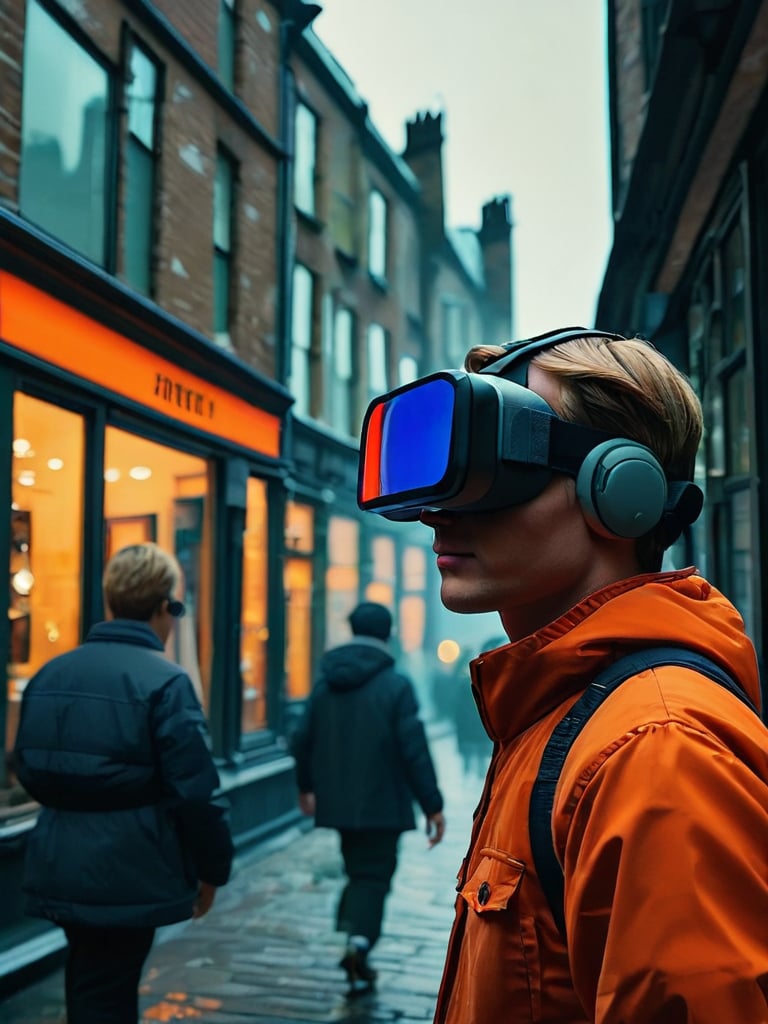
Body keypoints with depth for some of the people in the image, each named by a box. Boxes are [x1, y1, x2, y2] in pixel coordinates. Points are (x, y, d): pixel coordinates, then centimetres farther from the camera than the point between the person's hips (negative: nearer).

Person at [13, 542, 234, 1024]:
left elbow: (28, 772, 13)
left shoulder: (50, 674, 5)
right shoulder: (166, 681, -16)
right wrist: (214, 868, -4)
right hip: (129, 875, -6)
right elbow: (195, 792, -18)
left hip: (61, 869, 6)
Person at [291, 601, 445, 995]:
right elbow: (414, 750, -14)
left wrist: (306, 785, 24)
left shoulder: (325, 682, 4)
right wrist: (433, 806, -8)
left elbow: (302, 739, 9)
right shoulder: (396, 685, -11)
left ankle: (355, 941, 15)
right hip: (381, 803, -4)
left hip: (340, 800, 5)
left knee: (358, 870, 18)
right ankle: (360, 938, -17)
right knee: (374, 874, 3)